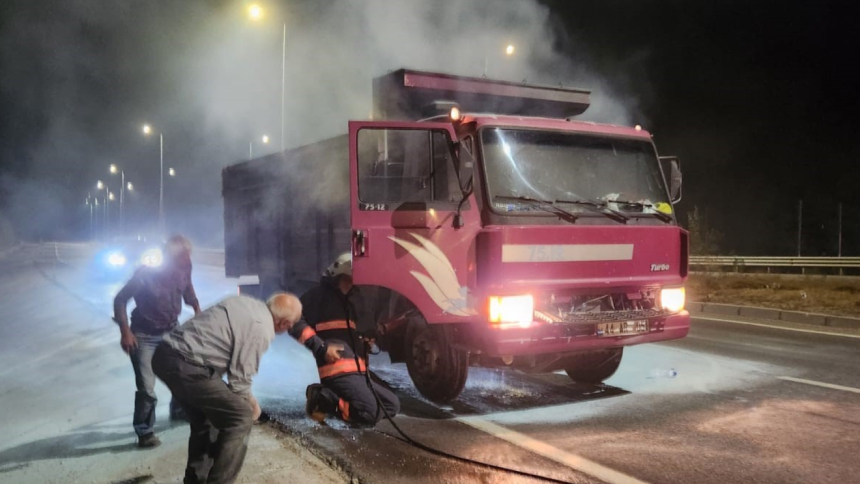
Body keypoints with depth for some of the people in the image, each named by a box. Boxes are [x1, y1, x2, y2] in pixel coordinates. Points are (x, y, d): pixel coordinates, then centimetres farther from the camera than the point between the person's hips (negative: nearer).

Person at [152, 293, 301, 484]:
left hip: (166, 354, 10)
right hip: (186, 365, -10)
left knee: (204, 420, 25)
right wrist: (250, 401, 12)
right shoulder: (261, 329, -12)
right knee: (241, 418, -2)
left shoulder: (246, 302, 14)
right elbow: (239, 377, -9)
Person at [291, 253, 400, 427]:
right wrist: (322, 348, -18)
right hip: (338, 370, -9)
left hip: (359, 370, 9)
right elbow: (296, 323, -9)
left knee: (392, 405, 8)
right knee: (370, 414, -23)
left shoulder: (348, 304, 28)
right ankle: (322, 400, -8)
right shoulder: (319, 295, 3)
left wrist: (365, 343, 14)